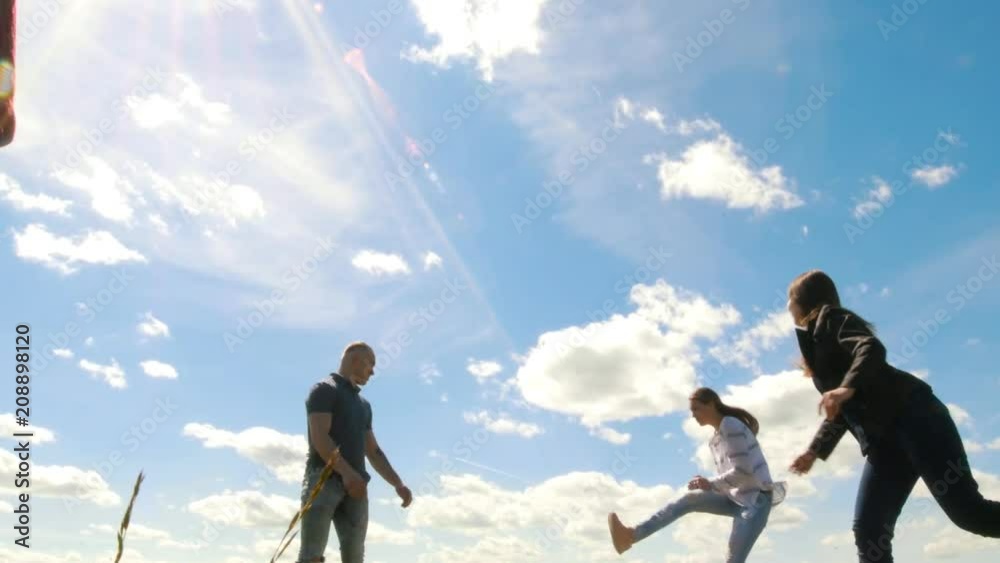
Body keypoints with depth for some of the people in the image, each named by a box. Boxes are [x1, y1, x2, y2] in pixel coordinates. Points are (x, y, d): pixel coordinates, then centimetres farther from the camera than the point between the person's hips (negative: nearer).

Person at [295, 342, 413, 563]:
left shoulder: (364, 404, 27)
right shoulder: (324, 389, 3)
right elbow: (319, 437, -11)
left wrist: (398, 484, 16)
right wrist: (347, 472, -24)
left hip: (355, 486, 7)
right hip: (323, 478, -7)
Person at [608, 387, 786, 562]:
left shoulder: (731, 426, -14)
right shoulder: (716, 439, 14)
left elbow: (743, 470, -20)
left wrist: (711, 483, -13)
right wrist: (706, 484, 0)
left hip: (756, 499, -9)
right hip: (738, 498, 9)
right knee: (687, 500, -2)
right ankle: (631, 535, -8)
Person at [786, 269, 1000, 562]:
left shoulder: (831, 319, 3)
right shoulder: (814, 338, 27)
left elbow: (872, 348, -18)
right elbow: (843, 411, 31)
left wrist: (847, 387, -34)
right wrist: (814, 451, 31)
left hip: (911, 416, -8)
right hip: (884, 441, 8)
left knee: (969, 512, -14)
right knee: (868, 530, -3)